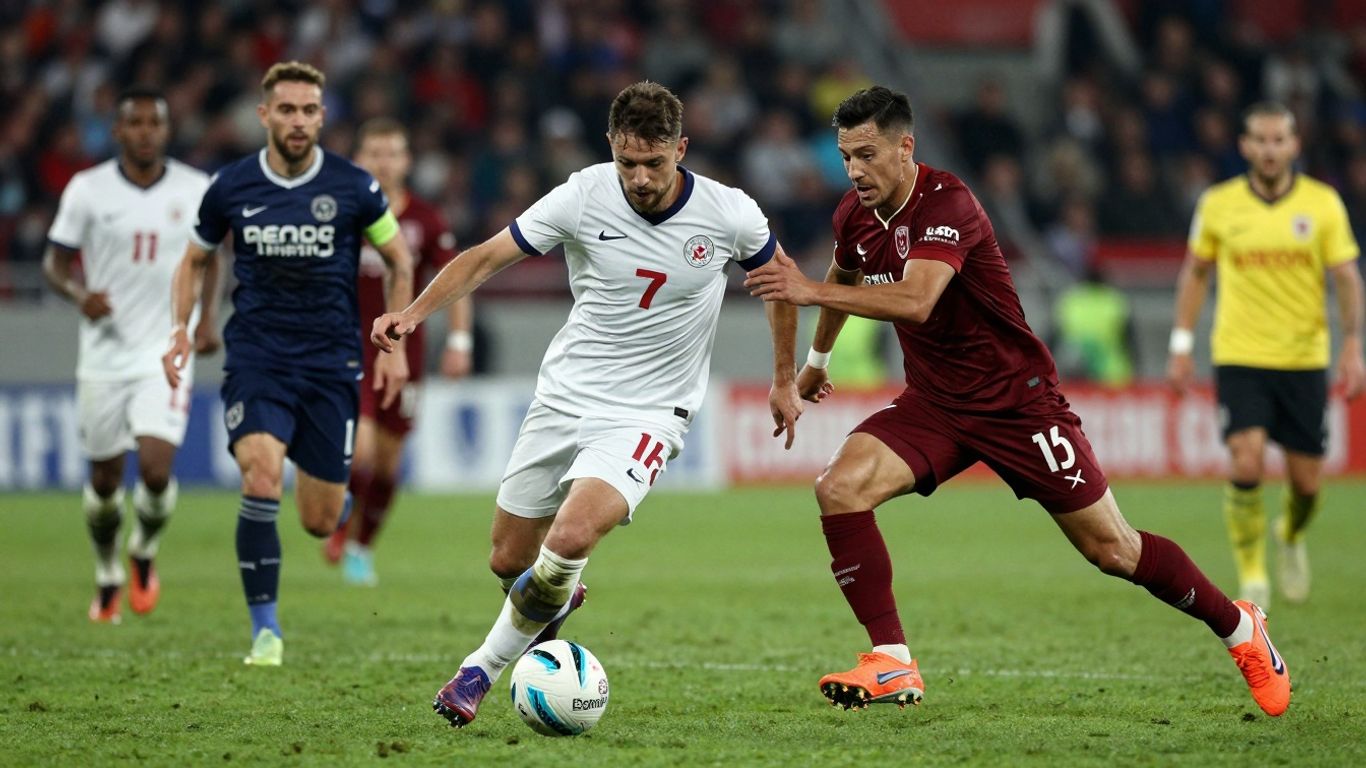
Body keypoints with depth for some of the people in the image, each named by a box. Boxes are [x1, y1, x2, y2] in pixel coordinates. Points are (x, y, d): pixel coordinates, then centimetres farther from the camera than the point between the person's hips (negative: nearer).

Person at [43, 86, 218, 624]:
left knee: (156, 469, -16)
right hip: (105, 353, 1)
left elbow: (208, 257, 17)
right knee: (106, 477, 9)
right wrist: (79, 295, -19)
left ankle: (144, 554, 15)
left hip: (167, 353, 0)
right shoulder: (87, 190, -4)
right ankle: (108, 579, 34)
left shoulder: (196, 190, 0)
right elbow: (54, 262, 2)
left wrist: (206, 316, 3)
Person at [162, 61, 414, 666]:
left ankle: (334, 490, 45)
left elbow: (399, 262, 9)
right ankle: (264, 628, -15)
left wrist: (395, 348, 4)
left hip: (331, 362, 0)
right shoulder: (230, 187, -2)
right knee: (262, 478, -26)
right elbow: (194, 260, 15)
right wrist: (180, 329, 0)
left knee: (320, 521, 4)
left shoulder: (353, 187, -4)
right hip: (255, 360, 0)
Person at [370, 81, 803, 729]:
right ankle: (556, 602, 46)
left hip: (648, 414, -3)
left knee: (570, 537, -26)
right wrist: (414, 311, -21)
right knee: (508, 562, 8)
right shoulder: (584, 197, -11)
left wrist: (784, 380, 16)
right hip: (564, 399, 3)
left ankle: (485, 665, -4)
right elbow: (487, 257, -5)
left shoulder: (729, 215, -11)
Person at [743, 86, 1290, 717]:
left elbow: (915, 300, -40)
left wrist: (812, 291, -43)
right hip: (933, 402, 6)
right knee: (840, 487, -19)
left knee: (1112, 550, 1)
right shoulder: (855, 216, 0)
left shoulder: (945, 204, -24)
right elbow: (844, 279, 25)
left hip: (1016, 400, -6)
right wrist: (817, 358, 38)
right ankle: (892, 665, -16)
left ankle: (1238, 626, 26)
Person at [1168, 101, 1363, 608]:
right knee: (1246, 463, -18)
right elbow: (1195, 272, 12)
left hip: (1304, 358, 1)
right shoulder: (1218, 205, -1)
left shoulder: (1323, 203, -2)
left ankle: (1290, 537, 39)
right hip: (1239, 357, -1)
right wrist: (1182, 344, 7)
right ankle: (1252, 576, -1)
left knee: (1306, 481, 4)